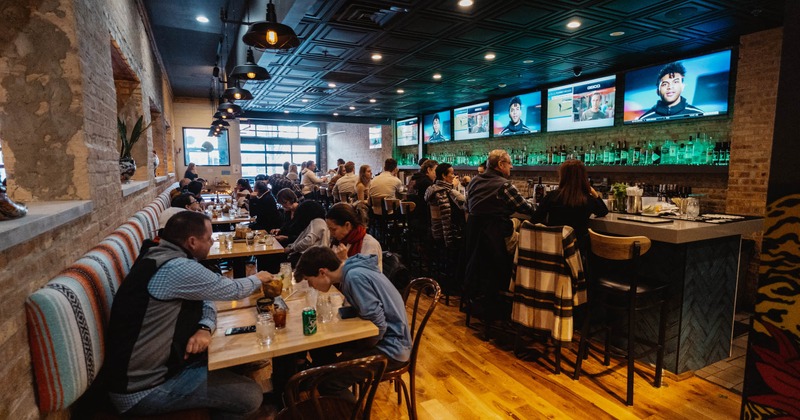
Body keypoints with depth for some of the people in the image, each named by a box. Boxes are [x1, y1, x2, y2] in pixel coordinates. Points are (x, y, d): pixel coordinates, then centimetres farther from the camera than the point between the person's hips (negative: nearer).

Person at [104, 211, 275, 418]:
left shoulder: (161, 256, 4)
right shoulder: (178, 268, -27)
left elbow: (205, 300, 9)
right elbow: (233, 290, -14)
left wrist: (205, 327, -12)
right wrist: (258, 278, 7)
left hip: (149, 366, 9)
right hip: (143, 389, -9)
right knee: (251, 395, -11)